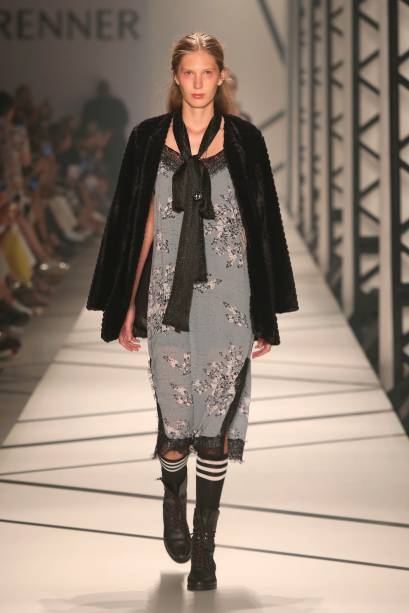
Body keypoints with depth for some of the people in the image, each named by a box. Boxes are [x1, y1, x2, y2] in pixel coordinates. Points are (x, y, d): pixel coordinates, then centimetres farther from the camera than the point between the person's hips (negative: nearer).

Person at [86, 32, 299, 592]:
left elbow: (258, 226, 4)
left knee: (216, 420, -3)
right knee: (174, 417, 3)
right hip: (169, 294, 1)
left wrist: (266, 314, 3)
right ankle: (174, 502, 34)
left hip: (227, 297, -1)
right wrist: (127, 305, 4)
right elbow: (142, 224, 7)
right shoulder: (149, 138, 4)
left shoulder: (243, 140, 2)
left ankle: (204, 546, 6)